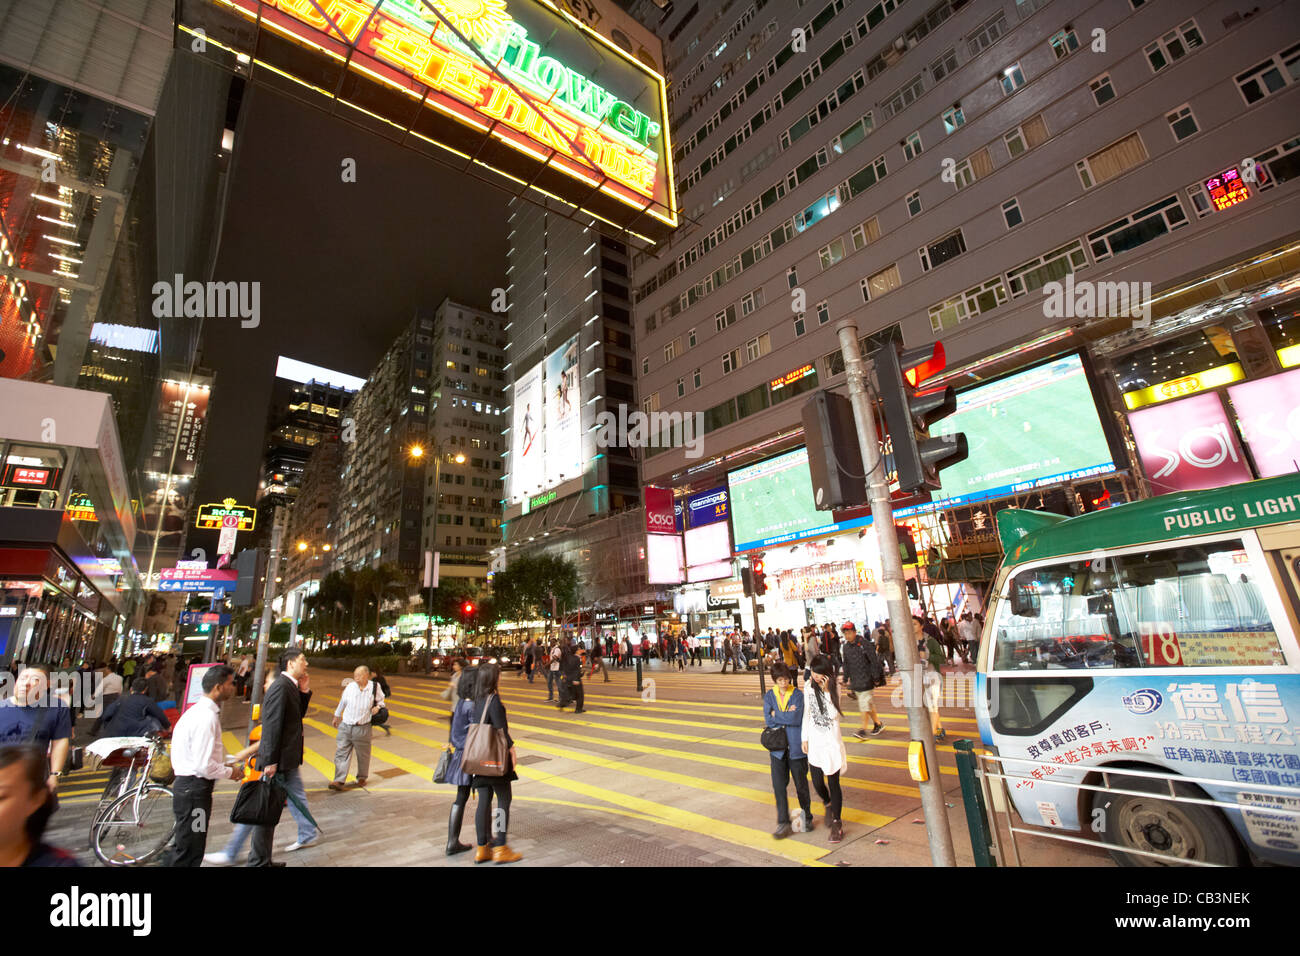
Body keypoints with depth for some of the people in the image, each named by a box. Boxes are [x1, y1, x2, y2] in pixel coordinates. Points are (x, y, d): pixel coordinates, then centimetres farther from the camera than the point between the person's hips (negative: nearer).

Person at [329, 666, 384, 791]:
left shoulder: (375, 687, -8)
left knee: (363, 755, 11)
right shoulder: (350, 686, -5)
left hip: (362, 728, -1)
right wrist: (336, 716, 25)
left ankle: (361, 778, 30)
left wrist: (377, 707, -11)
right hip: (345, 726, 2)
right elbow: (342, 702, 14)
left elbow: (380, 700, 10)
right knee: (341, 753, -1)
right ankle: (339, 781, 7)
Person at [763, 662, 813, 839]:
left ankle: (807, 818, 33)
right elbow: (768, 720, -8)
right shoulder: (769, 696, 2)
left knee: (801, 784, 11)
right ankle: (783, 823, 12)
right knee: (778, 785, -1)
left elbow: (796, 719, -20)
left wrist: (776, 715, -12)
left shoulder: (798, 695, -8)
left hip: (796, 746, -2)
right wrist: (787, 716, -15)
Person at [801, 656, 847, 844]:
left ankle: (837, 824, 21)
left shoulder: (834, 688, -9)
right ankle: (828, 805, 39)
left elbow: (833, 714, -20)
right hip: (814, 742, 3)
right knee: (817, 783, 7)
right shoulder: (809, 686, 0)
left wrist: (826, 691, -25)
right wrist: (804, 738, 7)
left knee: (833, 783, 4)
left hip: (831, 741, -3)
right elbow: (807, 713, 7)